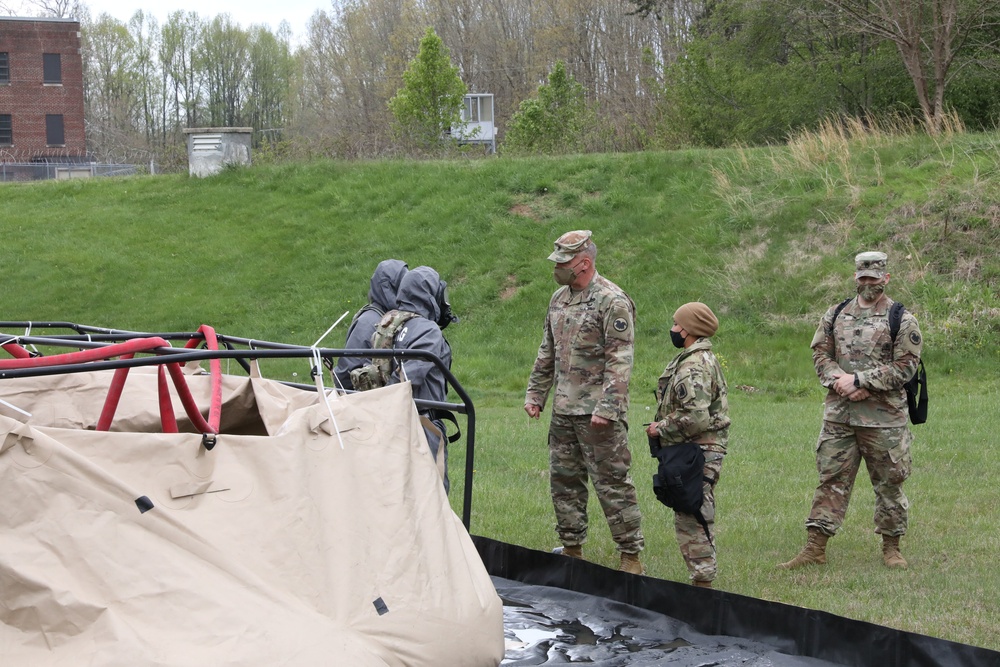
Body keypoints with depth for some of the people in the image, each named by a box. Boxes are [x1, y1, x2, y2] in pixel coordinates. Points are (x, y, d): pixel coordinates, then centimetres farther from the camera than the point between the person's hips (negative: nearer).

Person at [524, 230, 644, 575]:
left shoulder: (612, 301, -13)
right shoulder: (559, 298, 13)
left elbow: (619, 361, -18)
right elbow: (547, 352, 22)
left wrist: (606, 408, -23)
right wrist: (535, 393, 17)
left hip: (597, 415, -8)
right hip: (563, 411, 8)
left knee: (612, 483, -5)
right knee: (564, 481, 13)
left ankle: (631, 556, 2)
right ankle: (572, 549, 24)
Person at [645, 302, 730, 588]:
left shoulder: (693, 368, -19)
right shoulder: (704, 359, 16)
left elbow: (695, 417, -28)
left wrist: (661, 428, -15)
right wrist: (663, 426, 17)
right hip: (703, 450, 11)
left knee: (692, 520, -7)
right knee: (694, 518, 17)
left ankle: (702, 579, -5)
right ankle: (701, 574, 23)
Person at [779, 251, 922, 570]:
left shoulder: (902, 320, -3)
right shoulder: (836, 315, 11)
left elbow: (905, 366, -10)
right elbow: (820, 354, 9)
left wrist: (858, 381, -15)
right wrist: (840, 381, -11)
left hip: (884, 416, -3)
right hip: (838, 414, 3)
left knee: (889, 482, 5)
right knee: (831, 479, 4)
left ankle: (891, 547, 18)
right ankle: (815, 547, 6)